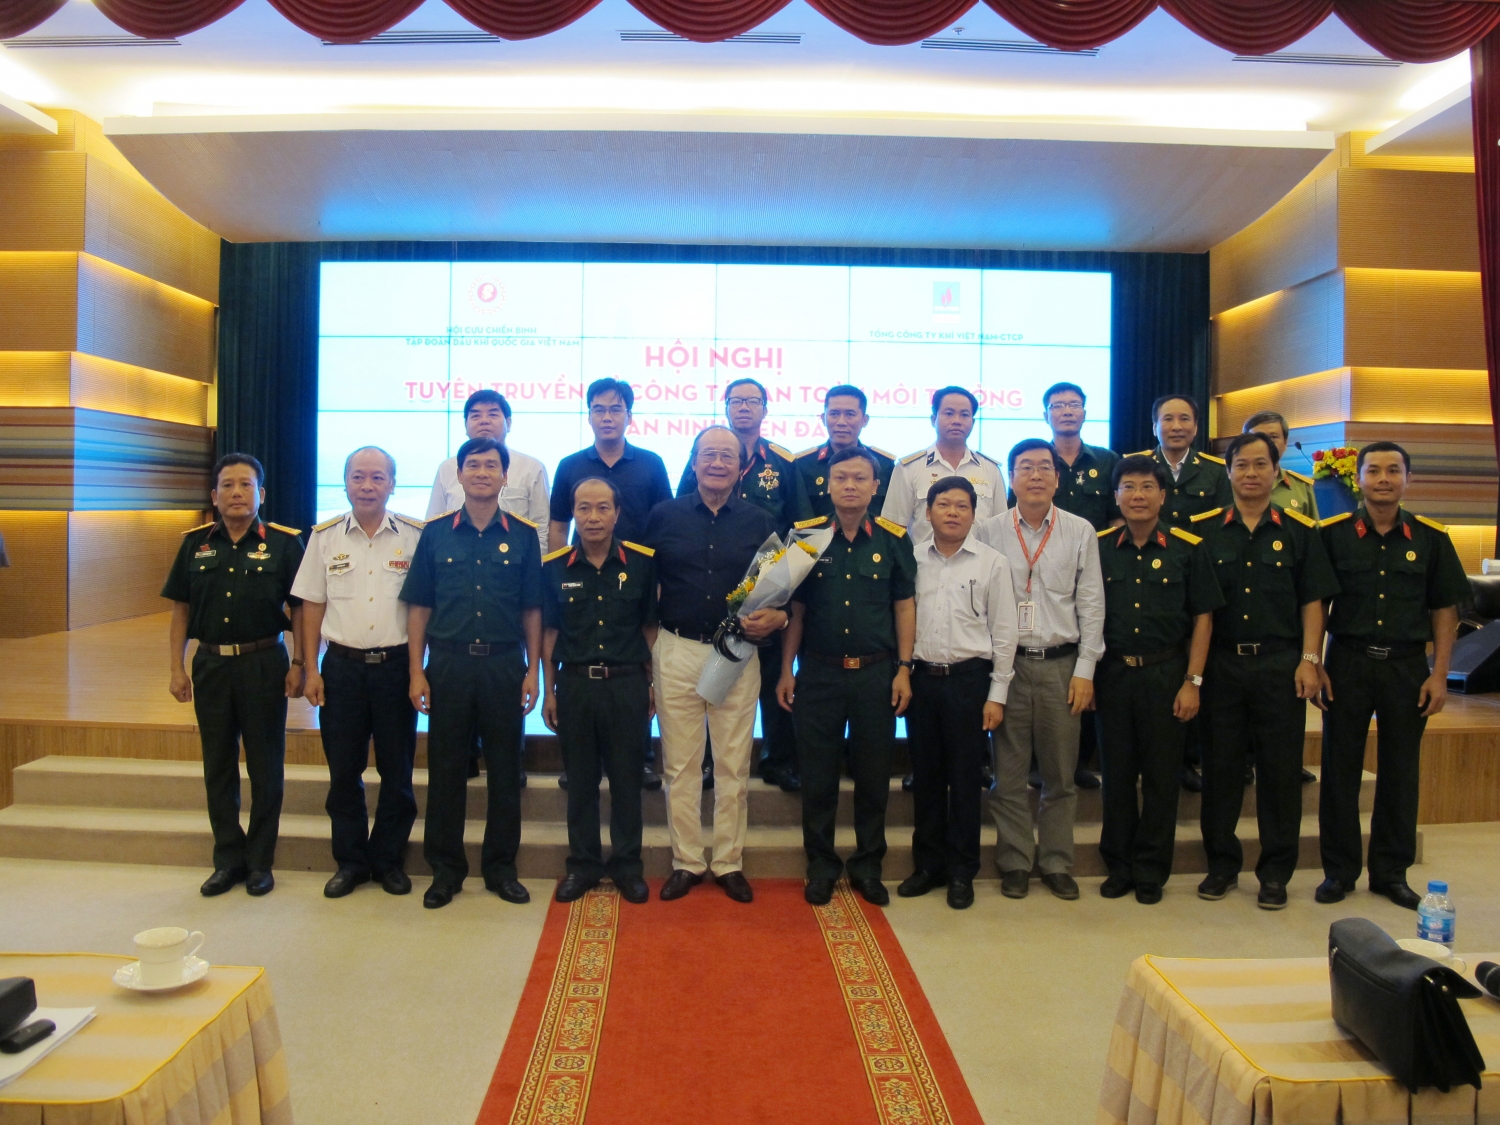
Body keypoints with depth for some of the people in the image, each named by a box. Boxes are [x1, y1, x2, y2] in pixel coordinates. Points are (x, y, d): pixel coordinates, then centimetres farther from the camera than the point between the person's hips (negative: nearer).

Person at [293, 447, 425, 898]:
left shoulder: (415, 535, -2)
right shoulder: (325, 536, 4)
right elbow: (312, 605, 6)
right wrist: (311, 670, 2)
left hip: (396, 665, -1)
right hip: (342, 666, 2)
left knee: (397, 771, 8)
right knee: (343, 770, 9)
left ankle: (389, 860, 23)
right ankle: (350, 861, 25)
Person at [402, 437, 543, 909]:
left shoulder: (522, 535, 3)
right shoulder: (436, 533, 4)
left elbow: (532, 610, 5)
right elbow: (419, 608, 5)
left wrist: (532, 671, 0)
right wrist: (417, 671, -1)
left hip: (504, 664, 0)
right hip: (448, 663, 0)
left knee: (505, 769, 7)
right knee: (445, 769, 7)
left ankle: (501, 867, 21)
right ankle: (445, 869, 21)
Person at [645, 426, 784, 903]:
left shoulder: (760, 522, 6)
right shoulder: (664, 516, 5)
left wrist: (777, 617, -12)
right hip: (676, 653, 0)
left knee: (733, 766, 7)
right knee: (680, 765, 7)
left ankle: (729, 863, 20)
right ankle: (686, 863, 20)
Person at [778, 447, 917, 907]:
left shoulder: (894, 539, 0)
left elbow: (904, 607, 4)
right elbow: (795, 608, 3)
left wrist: (903, 670, -1)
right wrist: (786, 670, 1)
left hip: (876, 673, 0)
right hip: (818, 673, 0)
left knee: (874, 775, 9)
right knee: (818, 775, 8)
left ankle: (868, 865, 25)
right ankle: (821, 865, 23)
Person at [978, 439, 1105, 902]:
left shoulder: (1080, 531, 4)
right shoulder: (990, 532, 3)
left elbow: (1091, 604, 4)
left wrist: (1085, 669, -2)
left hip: (1062, 663, 1)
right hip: (1008, 662, 0)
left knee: (1060, 774, 8)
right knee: (1009, 773, 5)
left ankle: (1057, 863, 22)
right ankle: (1015, 863, 18)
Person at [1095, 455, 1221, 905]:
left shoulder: (1188, 548, -1)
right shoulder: (1098, 547, 3)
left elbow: (1202, 617, 1)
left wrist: (1193, 681, -5)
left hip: (1165, 673, -1)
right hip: (1112, 673, 1)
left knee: (1161, 774, 6)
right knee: (1116, 772, 9)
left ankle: (1151, 871, 20)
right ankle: (1118, 865, 23)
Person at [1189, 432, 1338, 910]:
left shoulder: (1299, 531, 6)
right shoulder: (1203, 530, 6)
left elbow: (1313, 601, 4)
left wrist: (1309, 661, -4)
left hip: (1280, 664, 0)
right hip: (1220, 663, 1)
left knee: (1280, 769, 4)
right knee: (1220, 766, 6)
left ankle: (1276, 871, 16)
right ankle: (1222, 863, 19)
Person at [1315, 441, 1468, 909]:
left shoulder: (1430, 538, 3)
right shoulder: (1332, 534, -1)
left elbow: (1445, 609, 5)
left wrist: (1439, 674, -1)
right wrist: (1314, 664, -5)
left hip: (1407, 666, 1)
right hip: (1347, 663, -1)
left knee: (1400, 771, 9)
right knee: (1340, 769, 5)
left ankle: (1391, 871, 22)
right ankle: (1339, 870, 16)